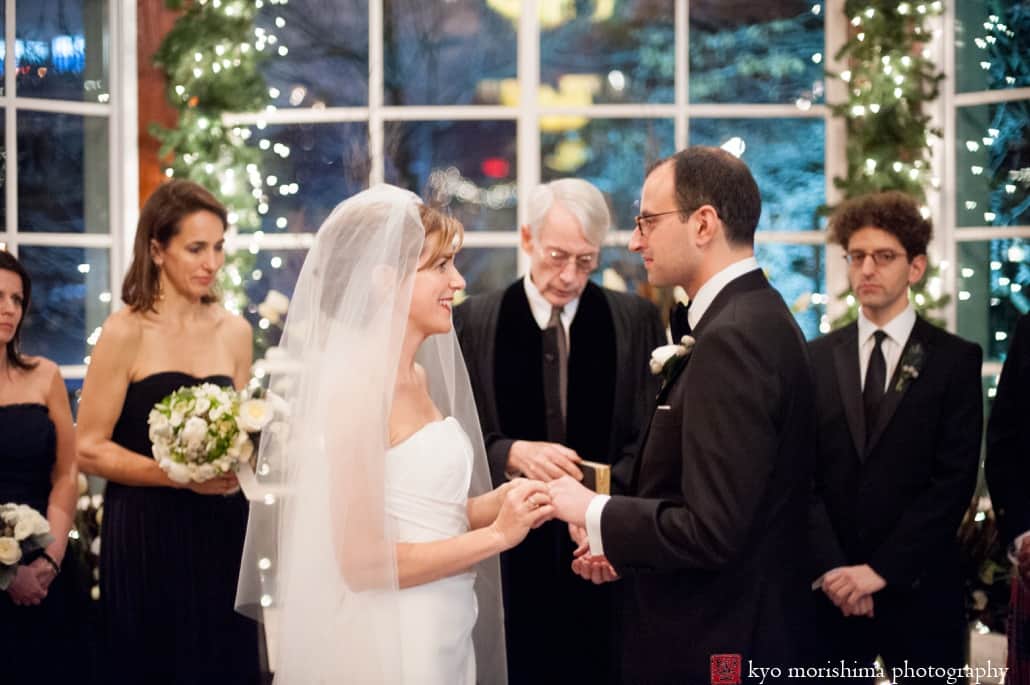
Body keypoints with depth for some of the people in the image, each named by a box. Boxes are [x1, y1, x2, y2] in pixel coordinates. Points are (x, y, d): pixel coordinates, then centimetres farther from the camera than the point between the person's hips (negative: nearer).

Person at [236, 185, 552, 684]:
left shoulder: (418, 378, 8)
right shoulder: (356, 387, -18)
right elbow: (362, 560, -20)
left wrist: (497, 503, -3)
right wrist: (496, 534, -15)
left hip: (441, 636, 9)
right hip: (387, 642, -9)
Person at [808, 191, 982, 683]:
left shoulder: (955, 359, 0)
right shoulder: (816, 358, 7)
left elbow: (955, 480, -7)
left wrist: (881, 568, -13)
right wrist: (831, 568, -11)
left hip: (917, 588, -2)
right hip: (830, 588, 2)